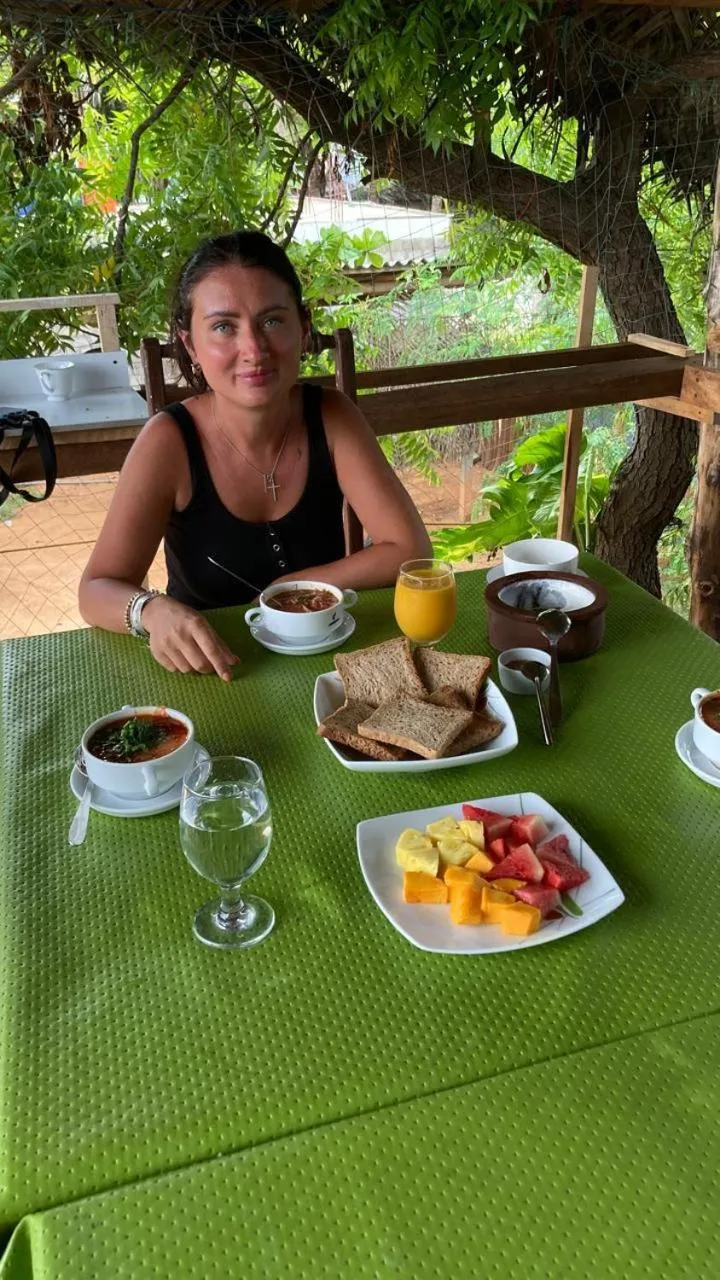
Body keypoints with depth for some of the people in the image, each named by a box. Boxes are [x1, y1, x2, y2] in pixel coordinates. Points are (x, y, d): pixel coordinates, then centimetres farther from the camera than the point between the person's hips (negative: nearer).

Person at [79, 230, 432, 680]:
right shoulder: (169, 441, -15)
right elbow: (98, 589, -12)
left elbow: (409, 550, -11)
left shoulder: (331, 416, -10)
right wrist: (153, 611, -34)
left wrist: (285, 589, -14)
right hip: (208, 672, -1)